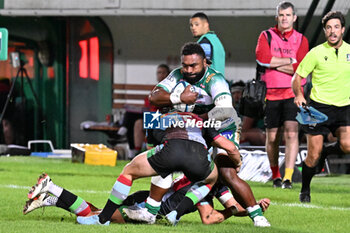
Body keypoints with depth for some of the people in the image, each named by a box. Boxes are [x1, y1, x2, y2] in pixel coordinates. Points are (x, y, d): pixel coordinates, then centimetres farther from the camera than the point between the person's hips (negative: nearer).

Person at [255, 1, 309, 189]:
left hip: (293, 94, -1)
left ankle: (288, 177, -18)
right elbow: (262, 58, -14)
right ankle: (275, 176, 23)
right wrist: (290, 60, -11)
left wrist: (274, 63, -11)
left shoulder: (301, 40, 5)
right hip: (271, 93, 1)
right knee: (272, 137, 6)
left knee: (291, 133, -15)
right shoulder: (266, 36, 5)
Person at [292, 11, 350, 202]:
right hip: (319, 106, -2)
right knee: (313, 155, -3)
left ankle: (325, 152, 13)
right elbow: (297, 77, 0)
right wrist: (299, 95, -17)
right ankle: (305, 190, 20)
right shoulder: (316, 53, -4)